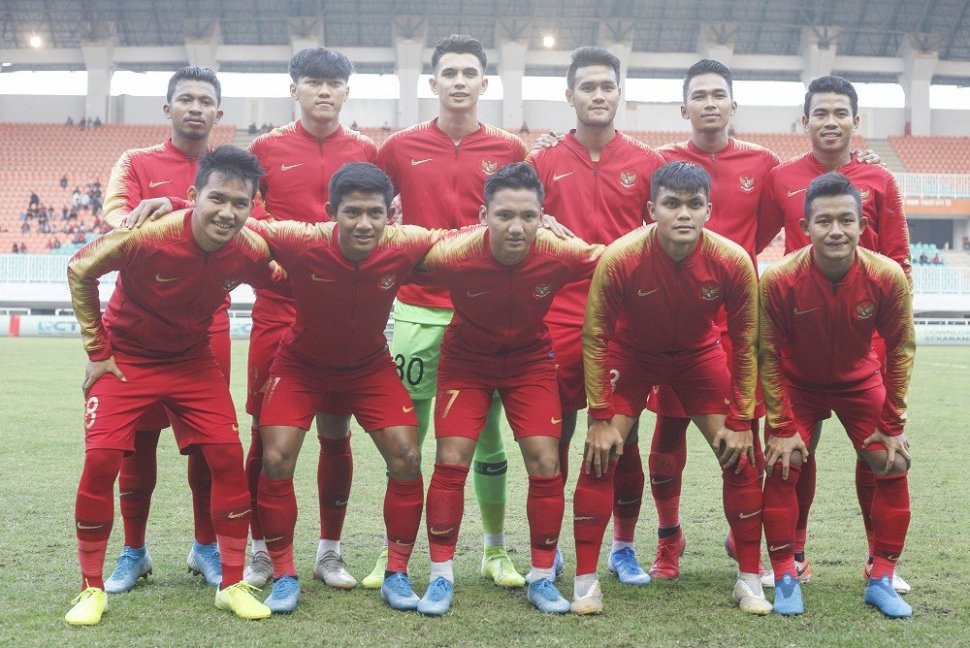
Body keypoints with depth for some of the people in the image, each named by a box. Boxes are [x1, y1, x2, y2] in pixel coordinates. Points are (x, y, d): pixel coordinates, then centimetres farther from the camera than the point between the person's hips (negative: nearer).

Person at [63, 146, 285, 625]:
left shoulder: (251, 250, -20)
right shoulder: (147, 236, -30)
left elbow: (278, 284, 4)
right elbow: (79, 271, -13)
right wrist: (97, 350, -10)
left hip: (193, 359, 3)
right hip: (126, 356, -3)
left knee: (228, 456, -7)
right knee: (101, 459, -12)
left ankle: (232, 584, 9)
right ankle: (91, 589, 7)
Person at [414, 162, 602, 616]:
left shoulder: (561, 253, -28)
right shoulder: (453, 254, -32)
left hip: (530, 360, 1)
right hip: (466, 359, -1)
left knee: (545, 464, -5)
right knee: (451, 461, -8)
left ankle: (542, 578, 13)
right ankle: (441, 578, 8)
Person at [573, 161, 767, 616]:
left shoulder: (733, 261, -27)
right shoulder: (620, 258, -31)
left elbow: (745, 345, -13)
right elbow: (594, 337, -18)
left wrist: (741, 421, -10)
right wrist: (601, 419, -16)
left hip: (700, 354, 1)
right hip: (630, 353, -1)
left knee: (740, 457, -5)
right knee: (601, 456, -12)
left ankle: (750, 579, 11)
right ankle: (585, 579, 0)